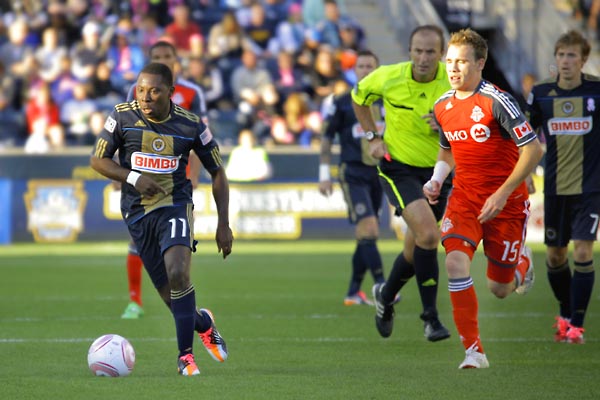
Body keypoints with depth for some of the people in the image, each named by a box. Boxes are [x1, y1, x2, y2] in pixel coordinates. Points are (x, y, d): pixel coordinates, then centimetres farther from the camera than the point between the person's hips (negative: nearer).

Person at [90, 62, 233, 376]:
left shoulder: (191, 125, -5)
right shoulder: (122, 117, -5)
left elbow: (217, 172, 6)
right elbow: (97, 159, 3)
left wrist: (223, 224, 0)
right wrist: (133, 178, -15)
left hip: (175, 205, -1)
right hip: (137, 213, 2)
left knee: (177, 274, -26)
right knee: (172, 297, 1)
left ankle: (186, 355, -16)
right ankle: (204, 324, 34)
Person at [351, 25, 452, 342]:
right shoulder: (388, 78, -13)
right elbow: (359, 97, 9)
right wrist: (372, 137, 0)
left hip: (436, 170, 3)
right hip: (398, 168, -3)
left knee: (416, 250, 11)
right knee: (428, 234, -25)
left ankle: (386, 295, 43)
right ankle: (431, 317, -16)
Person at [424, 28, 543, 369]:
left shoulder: (497, 102, -17)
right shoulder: (442, 107, 3)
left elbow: (534, 149, -17)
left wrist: (502, 194, -21)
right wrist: (436, 181, 1)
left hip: (506, 202, -4)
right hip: (464, 199, 4)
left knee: (499, 290, 3)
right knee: (456, 261, -23)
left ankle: (523, 262, 42)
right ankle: (474, 351, -17)